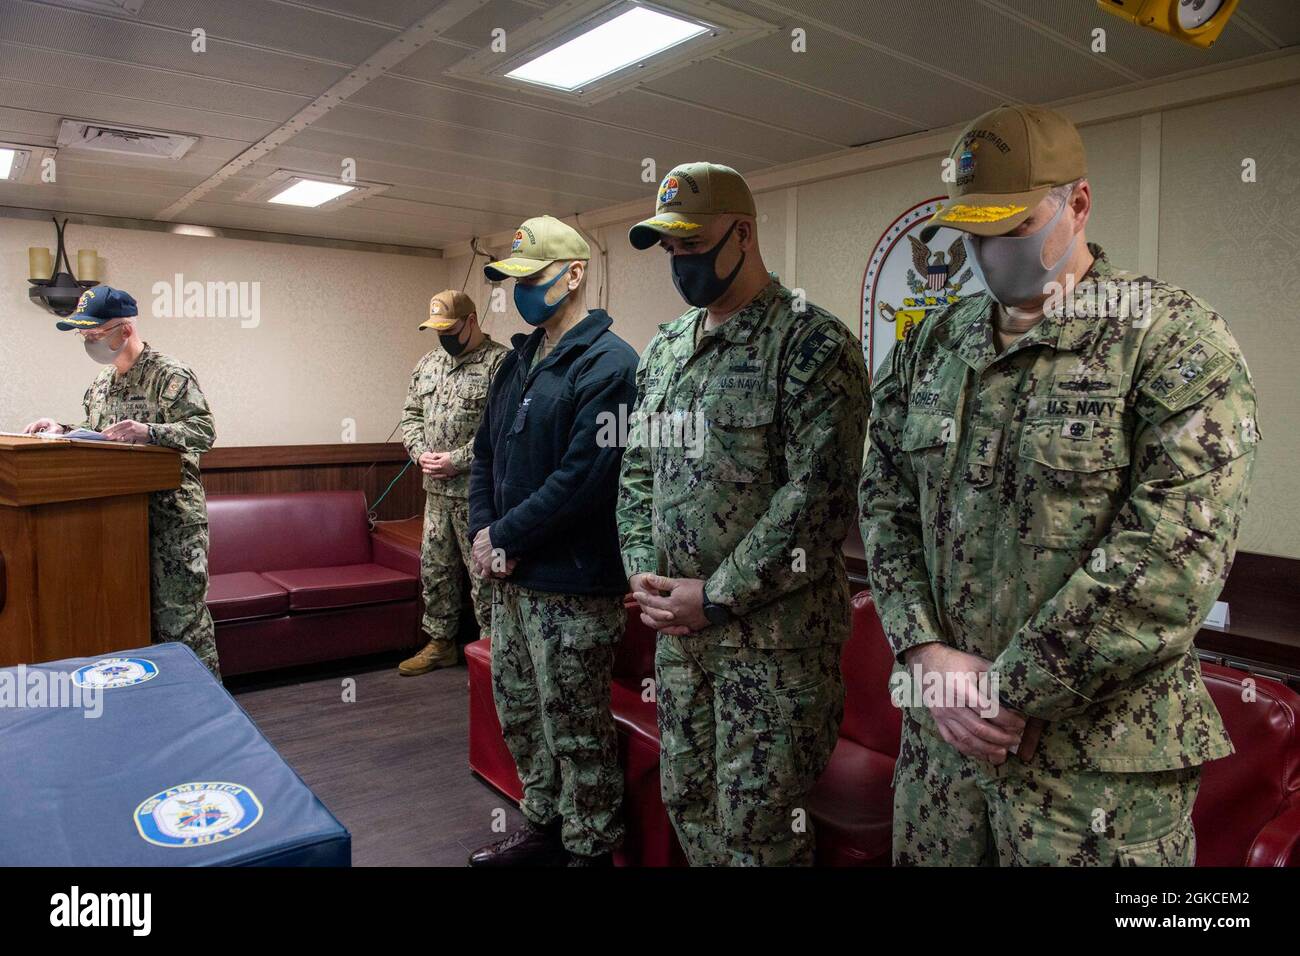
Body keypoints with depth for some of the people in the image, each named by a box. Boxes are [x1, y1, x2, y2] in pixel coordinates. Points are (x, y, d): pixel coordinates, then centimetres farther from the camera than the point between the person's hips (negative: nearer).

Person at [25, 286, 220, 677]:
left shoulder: (170, 374, -11)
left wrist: (150, 432, -33)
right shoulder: (101, 382, 15)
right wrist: (61, 430, 7)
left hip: (172, 514, -8)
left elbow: (204, 431, -20)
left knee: (179, 613, -5)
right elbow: (94, 433, 25)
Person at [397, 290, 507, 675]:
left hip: (477, 492, -8)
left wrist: (457, 460, -19)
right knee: (434, 568, 16)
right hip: (436, 489, 8)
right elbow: (411, 414, 17)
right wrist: (421, 454, -1)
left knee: (483, 574, 1)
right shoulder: (429, 362, 14)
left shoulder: (500, 362, -11)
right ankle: (440, 643, 32)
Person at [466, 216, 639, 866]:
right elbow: (486, 452, 16)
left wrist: (506, 537, -14)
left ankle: (589, 849, 25)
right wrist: (482, 530, 1)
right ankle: (543, 825, 40)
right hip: (513, 577, 9)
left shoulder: (607, 365, -15)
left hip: (573, 585, -9)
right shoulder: (520, 360, 13)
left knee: (575, 728, 5)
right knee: (518, 709, 21)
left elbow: (583, 478, -23)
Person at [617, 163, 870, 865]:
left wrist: (716, 597, -16)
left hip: (775, 634, -7)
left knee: (757, 830, 4)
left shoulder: (812, 343, -12)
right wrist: (642, 572, 0)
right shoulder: (663, 350, 12)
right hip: (677, 627, 7)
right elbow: (638, 470, 15)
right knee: (688, 803, 19)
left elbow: (818, 496, -19)